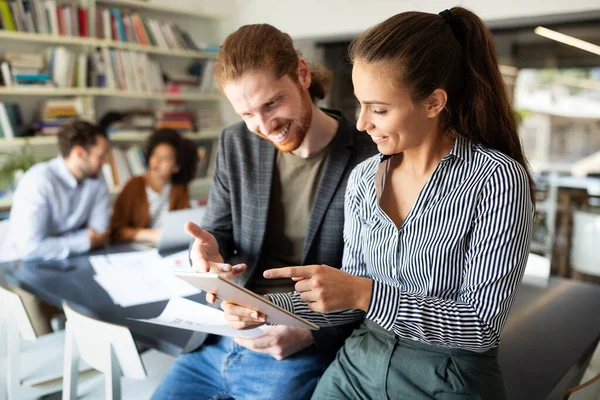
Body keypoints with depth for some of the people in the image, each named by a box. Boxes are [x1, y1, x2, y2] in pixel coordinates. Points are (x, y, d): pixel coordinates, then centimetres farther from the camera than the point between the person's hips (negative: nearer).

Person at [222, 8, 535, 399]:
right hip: (359, 367, 4)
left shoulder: (497, 179, -16)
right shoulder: (363, 179, 0)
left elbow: (483, 324, -16)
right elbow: (352, 299, 5)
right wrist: (270, 306, -9)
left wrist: (366, 294, -25)